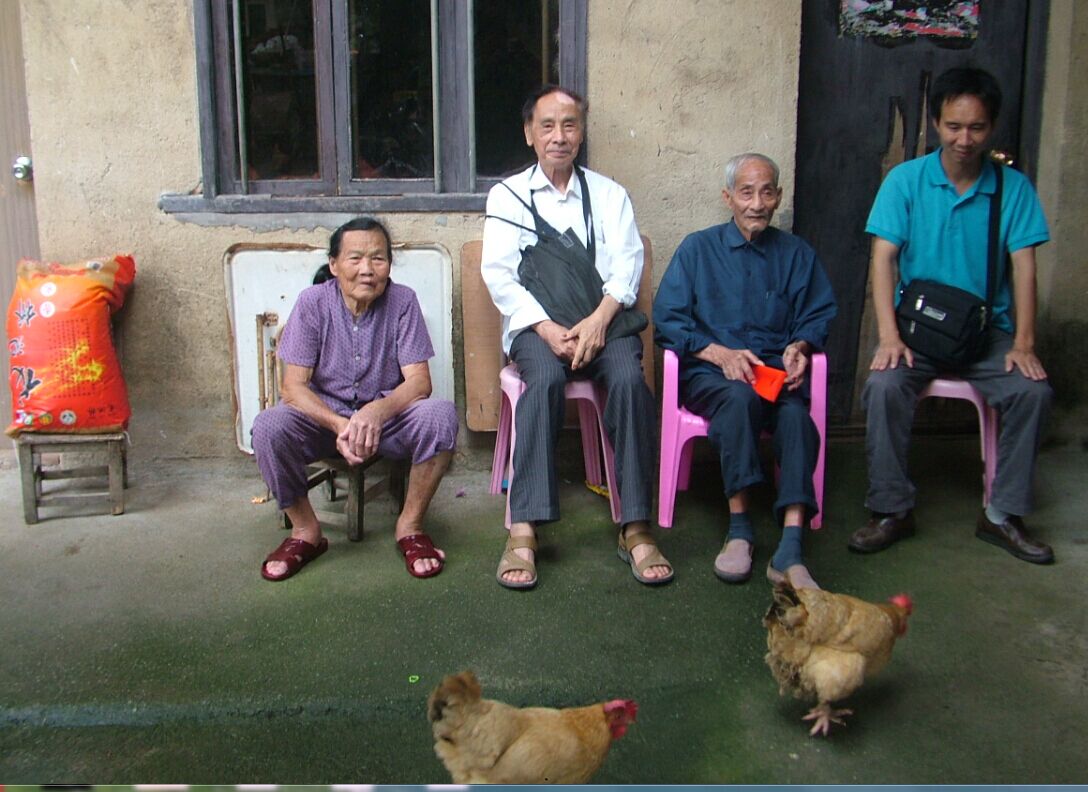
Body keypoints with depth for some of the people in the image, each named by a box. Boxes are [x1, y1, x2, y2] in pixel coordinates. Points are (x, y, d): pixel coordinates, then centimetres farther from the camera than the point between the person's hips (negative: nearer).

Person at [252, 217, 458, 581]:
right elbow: (292, 387, -14)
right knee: (268, 426, -29)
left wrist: (377, 411, -38)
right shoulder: (313, 302, -10)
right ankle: (305, 531, -5)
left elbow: (419, 381, -15)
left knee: (440, 416, -30)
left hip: (387, 418, 0)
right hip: (324, 415, 0)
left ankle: (410, 526, -9)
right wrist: (340, 425, -33)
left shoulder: (402, 301, -10)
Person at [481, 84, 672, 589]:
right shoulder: (507, 196, 14)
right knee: (545, 377, -34)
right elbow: (498, 273, 1)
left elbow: (626, 264, 4)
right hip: (535, 322, -1)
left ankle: (635, 529, -28)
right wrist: (547, 329, -14)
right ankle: (523, 531, -36)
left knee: (630, 378, -31)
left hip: (603, 320, 1)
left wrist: (598, 319, -16)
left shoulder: (609, 194, 18)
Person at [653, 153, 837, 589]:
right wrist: (721, 354, -12)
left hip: (776, 369, 1)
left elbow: (818, 316, 16)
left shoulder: (797, 254, 18)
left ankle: (790, 550, -42)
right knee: (740, 396, -37)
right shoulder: (698, 248, 12)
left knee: (795, 411, -34)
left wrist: (799, 346, -8)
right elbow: (666, 320, 3)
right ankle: (739, 528, -32)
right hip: (708, 372, -1)